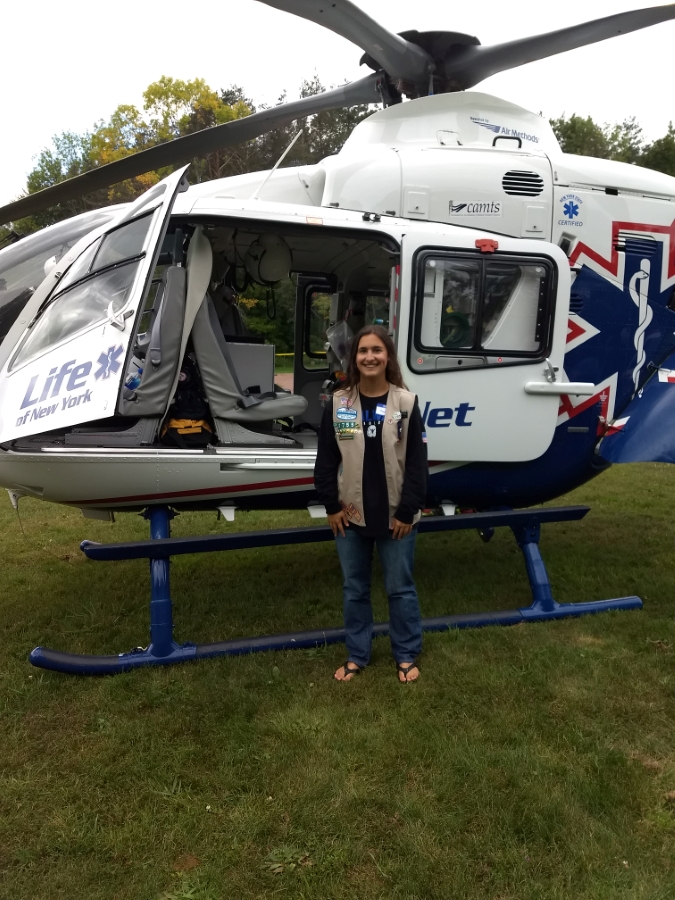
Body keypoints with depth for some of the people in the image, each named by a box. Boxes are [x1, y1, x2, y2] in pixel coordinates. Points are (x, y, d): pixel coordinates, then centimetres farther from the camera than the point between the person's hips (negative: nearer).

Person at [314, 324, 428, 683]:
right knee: (355, 588, 15)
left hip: (395, 516, -2)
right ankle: (356, 655, 32)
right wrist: (331, 506, -3)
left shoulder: (406, 403, -6)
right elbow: (326, 460, 2)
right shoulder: (338, 404, -1)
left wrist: (407, 511, -10)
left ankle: (406, 656, 30)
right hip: (351, 516, 2)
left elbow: (417, 463, -7)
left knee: (400, 588, 11)